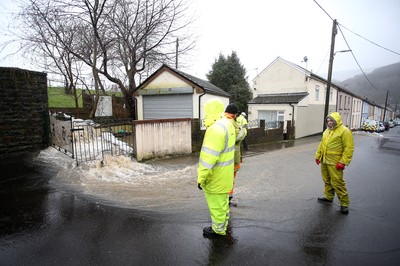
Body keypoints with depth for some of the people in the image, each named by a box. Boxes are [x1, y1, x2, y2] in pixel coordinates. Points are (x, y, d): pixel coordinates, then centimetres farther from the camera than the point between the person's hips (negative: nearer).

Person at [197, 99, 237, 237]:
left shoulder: (216, 129, -27)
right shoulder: (228, 124, 6)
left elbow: (209, 157, -29)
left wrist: (201, 177, -22)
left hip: (216, 176, -10)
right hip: (225, 174, 10)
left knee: (216, 203, 8)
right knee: (222, 200, 25)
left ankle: (218, 229, 27)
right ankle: (223, 223, 44)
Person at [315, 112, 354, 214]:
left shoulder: (344, 131, -11)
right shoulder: (327, 130, 14)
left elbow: (349, 148, -15)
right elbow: (321, 144, 21)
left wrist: (343, 162, -19)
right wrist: (318, 155, 17)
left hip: (334, 163, -8)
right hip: (324, 161, 8)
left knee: (337, 183, -4)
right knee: (327, 181, 17)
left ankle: (344, 203, 8)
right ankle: (328, 197, 32)